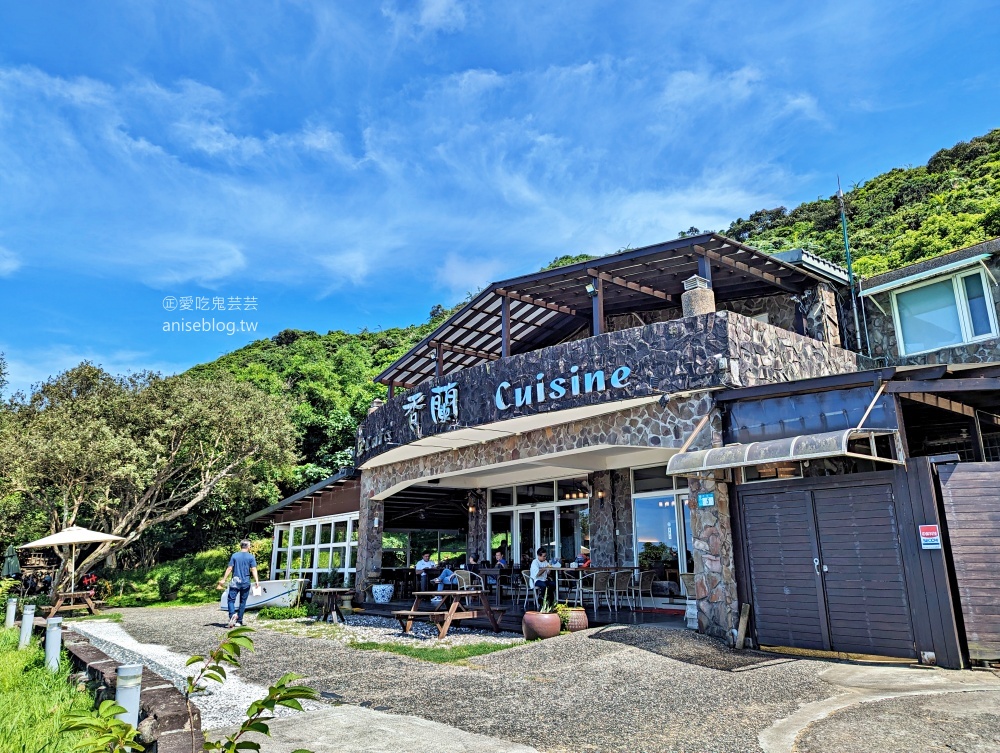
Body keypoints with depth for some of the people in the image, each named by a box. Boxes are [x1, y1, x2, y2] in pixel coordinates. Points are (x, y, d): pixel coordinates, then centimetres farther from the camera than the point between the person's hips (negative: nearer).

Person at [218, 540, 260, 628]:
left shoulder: (234, 555, 4)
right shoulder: (251, 557, 0)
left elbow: (230, 569, 1)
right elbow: (253, 569, -9)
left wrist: (224, 579, 5)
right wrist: (256, 581, -14)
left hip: (235, 582, 0)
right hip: (245, 583, 0)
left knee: (231, 600, 1)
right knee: (243, 602, 10)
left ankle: (232, 615, -24)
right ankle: (239, 621, 12)